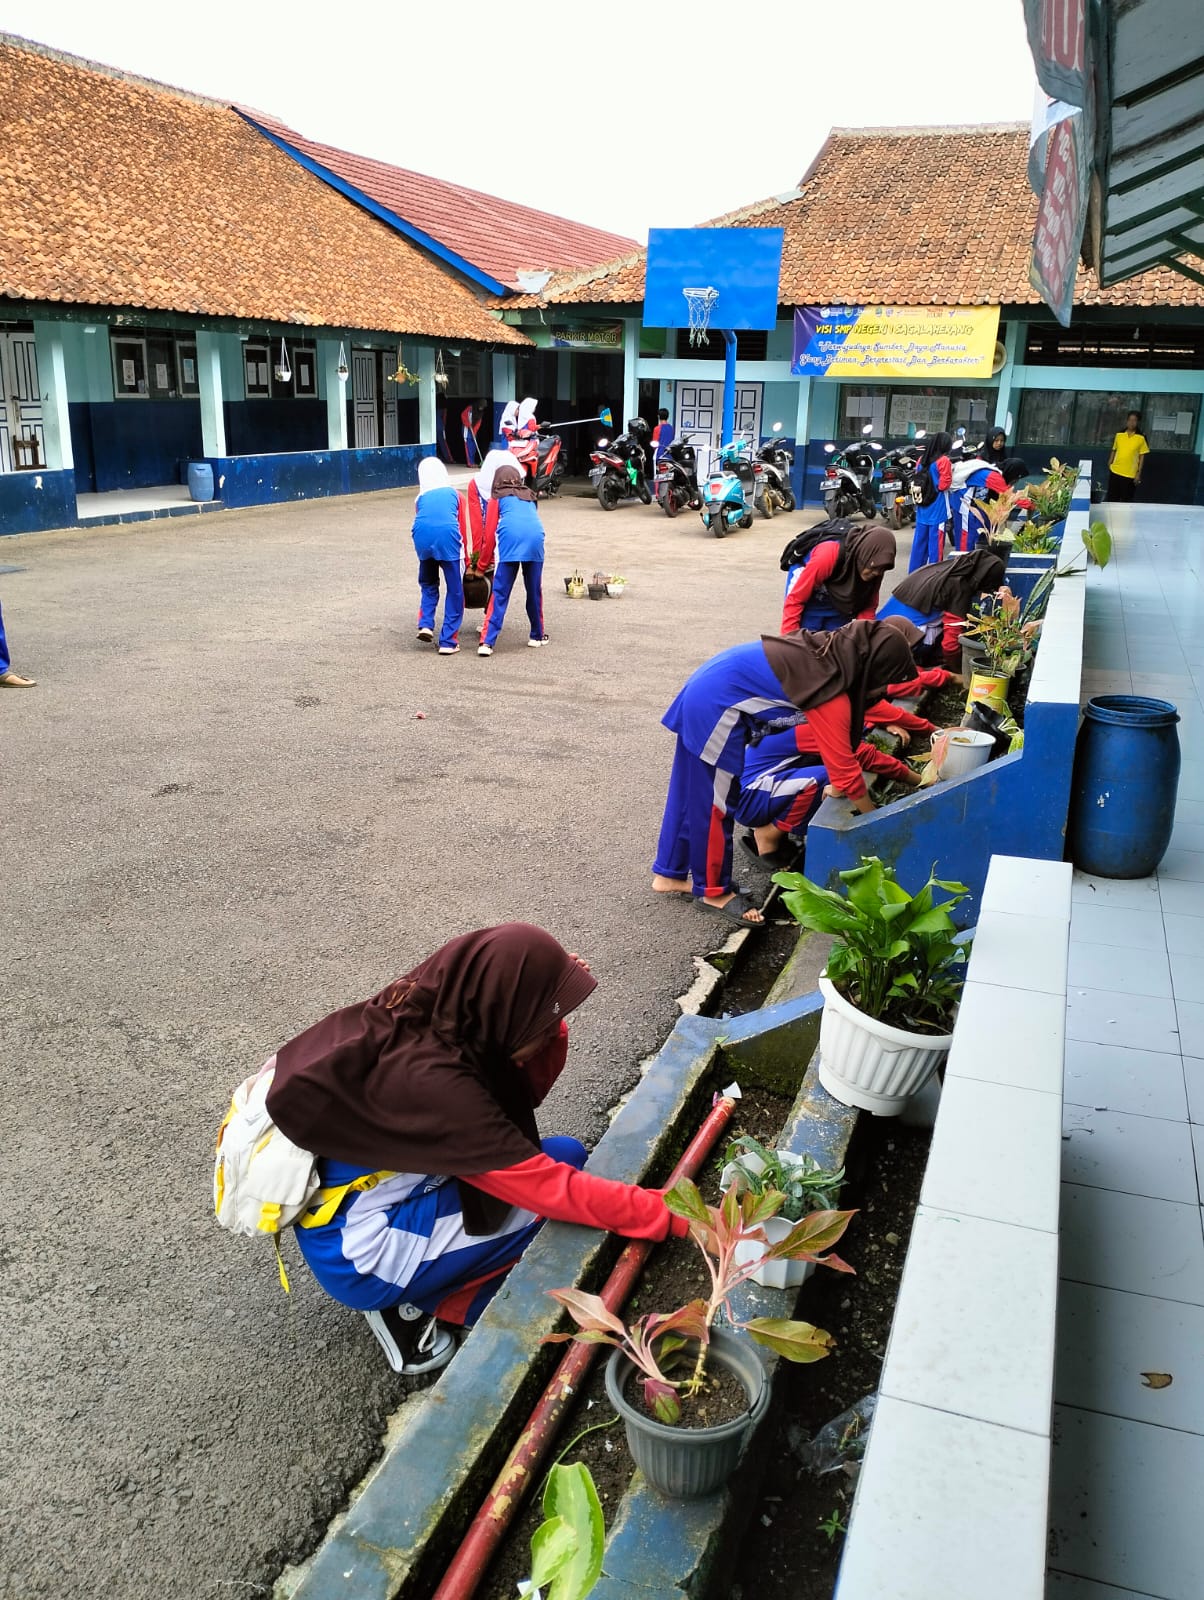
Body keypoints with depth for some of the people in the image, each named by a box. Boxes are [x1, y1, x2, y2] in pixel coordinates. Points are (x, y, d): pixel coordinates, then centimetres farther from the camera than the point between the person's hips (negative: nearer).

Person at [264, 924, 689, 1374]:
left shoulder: (422, 1017, -9)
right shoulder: (426, 1079, -32)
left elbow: (526, 1090, 4)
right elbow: (551, 1189, -27)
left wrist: (548, 1019, -13)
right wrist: (665, 1215, -20)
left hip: (388, 1196, 8)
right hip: (357, 1255, -8)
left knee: (562, 1156, 4)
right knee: (559, 1202, -8)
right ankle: (416, 1303, 0)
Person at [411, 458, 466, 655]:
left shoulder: (421, 498, 29)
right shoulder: (454, 494, 25)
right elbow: (462, 528, 23)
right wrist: (464, 560, 30)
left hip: (422, 537, 2)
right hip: (447, 536, -2)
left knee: (428, 584, 27)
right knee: (454, 591, 8)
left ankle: (425, 624, 10)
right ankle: (448, 642, 5)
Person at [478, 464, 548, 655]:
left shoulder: (498, 498, 23)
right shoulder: (529, 496, 31)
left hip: (510, 535, -2)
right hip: (535, 535, 2)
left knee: (500, 593, -3)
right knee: (534, 590, 15)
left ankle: (487, 642, -8)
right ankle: (537, 636, 25)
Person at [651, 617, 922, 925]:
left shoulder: (833, 653, 4)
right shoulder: (832, 691, -20)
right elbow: (844, 766, -14)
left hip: (706, 689, 9)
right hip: (716, 704, -9)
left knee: (691, 793, 20)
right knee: (715, 803, 5)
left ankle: (669, 873, 33)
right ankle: (712, 890, 20)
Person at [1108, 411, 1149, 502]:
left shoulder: (1141, 438, -4)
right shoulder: (1119, 435, 5)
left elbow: (1142, 456, -2)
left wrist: (1139, 473, -6)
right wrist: (1109, 465, 10)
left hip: (1130, 475, -3)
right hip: (1115, 472, 3)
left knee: (1126, 500, 3)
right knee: (1112, 498, 7)